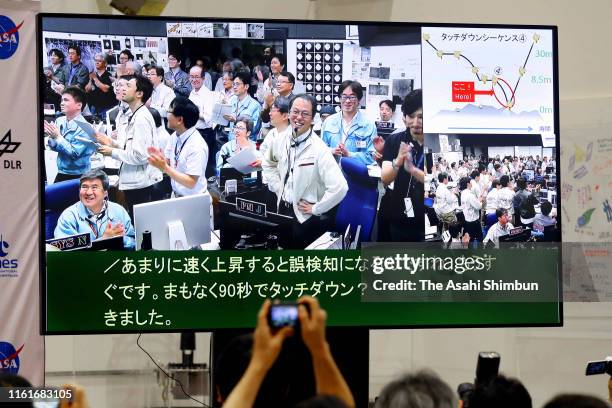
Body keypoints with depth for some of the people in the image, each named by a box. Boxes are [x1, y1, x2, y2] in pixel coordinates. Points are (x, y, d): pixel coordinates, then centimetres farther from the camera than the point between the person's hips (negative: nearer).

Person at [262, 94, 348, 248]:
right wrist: (278, 188, 9)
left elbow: (339, 187, -29)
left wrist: (316, 208, -18)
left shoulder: (319, 149, -20)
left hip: (308, 218, -6)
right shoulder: (281, 141, 0)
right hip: (284, 209, 6)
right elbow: (268, 164, 23)